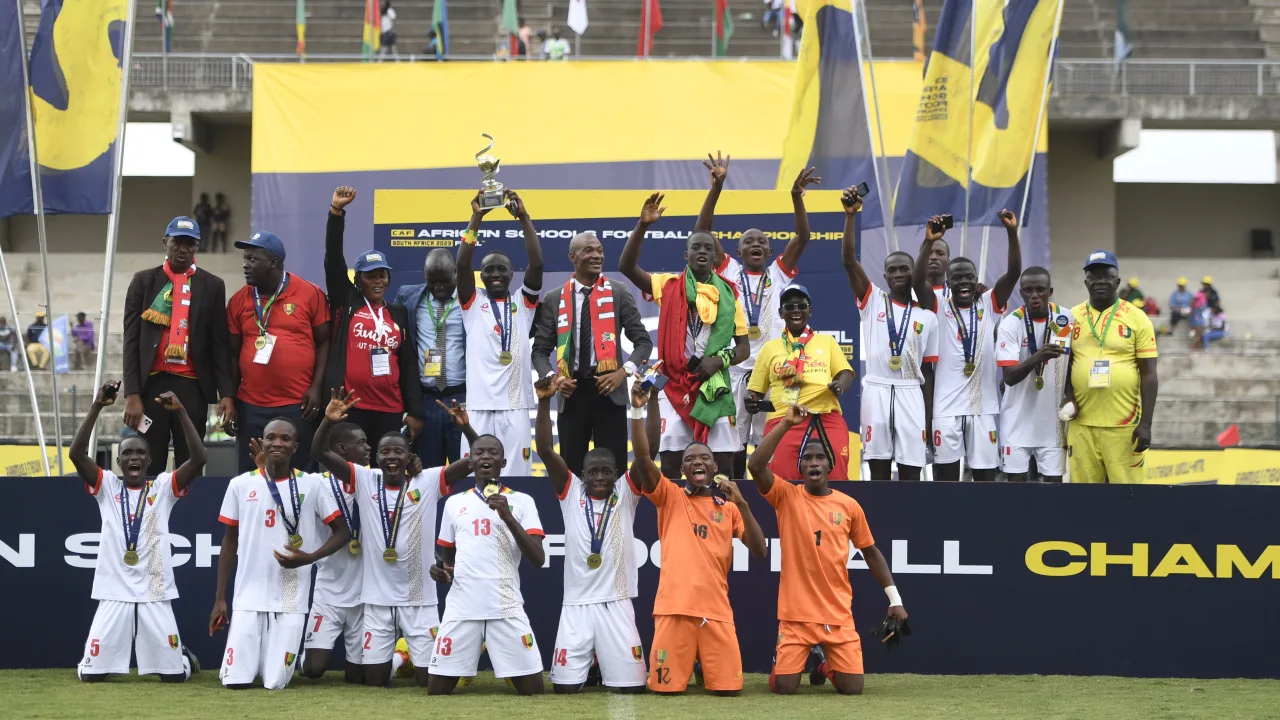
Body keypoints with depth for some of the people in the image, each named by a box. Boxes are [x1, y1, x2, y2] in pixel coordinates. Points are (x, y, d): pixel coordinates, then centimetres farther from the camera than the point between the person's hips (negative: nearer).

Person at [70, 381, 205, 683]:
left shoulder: (163, 487, 5)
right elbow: (76, 453, -9)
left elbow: (199, 458, -9)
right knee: (91, 674, -4)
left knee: (173, 675, 2)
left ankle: (182, 657, 39)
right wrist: (97, 406, -15)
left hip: (155, 595, 0)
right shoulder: (107, 486, 6)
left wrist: (180, 411, -15)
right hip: (114, 594, 0)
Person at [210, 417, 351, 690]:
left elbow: (342, 532, 3)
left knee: (275, 683, -5)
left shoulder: (312, 484, 0)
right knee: (236, 680, -6)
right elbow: (230, 543, 11)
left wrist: (309, 558, -15)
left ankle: (280, 661, 29)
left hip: (291, 602, -1)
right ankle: (251, 658, 28)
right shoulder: (240, 485, 4)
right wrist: (219, 599, 7)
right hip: (248, 599, 1)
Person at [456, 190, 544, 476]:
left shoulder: (523, 303, 12)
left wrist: (523, 217, -7)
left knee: (517, 478, -1)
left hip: (515, 407, 1)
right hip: (479, 406, -1)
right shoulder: (472, 303, 10)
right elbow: (462, 263, -3)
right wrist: (476, 218, -7)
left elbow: (537, 264, -2)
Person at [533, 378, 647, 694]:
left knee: (631, 686, -1)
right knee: (564, 686, -1)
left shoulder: (626, 495, 6)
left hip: (617, 604, 0)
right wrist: (544, 401, -13)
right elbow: (545, 450, -3)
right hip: (576, 604, 0)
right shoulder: (571, 493, 7)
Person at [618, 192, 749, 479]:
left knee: (723, 464, 1)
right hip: (676, 386, -1)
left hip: (715, 388, 1)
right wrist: (642, 226, -20)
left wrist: (721, 359, -11)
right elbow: (626, 266, -9)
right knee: (670, 462, -1)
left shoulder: (729, 294, 7)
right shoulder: (669, 285, 4)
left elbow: (744, 346, 10)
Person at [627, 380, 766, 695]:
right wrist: (638, 410, -16)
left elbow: (760, 551, 5)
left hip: (717, 610, 2)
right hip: (674, 606, -2)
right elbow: (643, 459, -6)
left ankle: (709, 668, 32)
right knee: (666, 687, -3)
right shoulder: (669, 496, 9)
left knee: (728, 687, 0)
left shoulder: (729, 508, 16)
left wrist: (742, 504, -5)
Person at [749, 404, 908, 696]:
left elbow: (871, 553, 12)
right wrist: (786, 423, -17)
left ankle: (828, 666, 33)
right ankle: (781, 662, 31)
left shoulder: (849, 505, 4)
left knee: (852, 688, -2)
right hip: (796, 613, -2)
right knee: (784, 688, -6)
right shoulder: (786, 496, -1)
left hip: (839, 614, 2)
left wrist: (895, 599, 6)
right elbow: (756, 465, -18)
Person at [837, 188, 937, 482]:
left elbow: (927, 371, 11)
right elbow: (848, 261, -7)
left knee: (911, 473, -1)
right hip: (876, 391, -1)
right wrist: (851, 215, -17)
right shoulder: (872, 301, 7)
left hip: (911, 394, 1)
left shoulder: (927, 316, 11)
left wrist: (929, 421, 6)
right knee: (879, 472, 1)